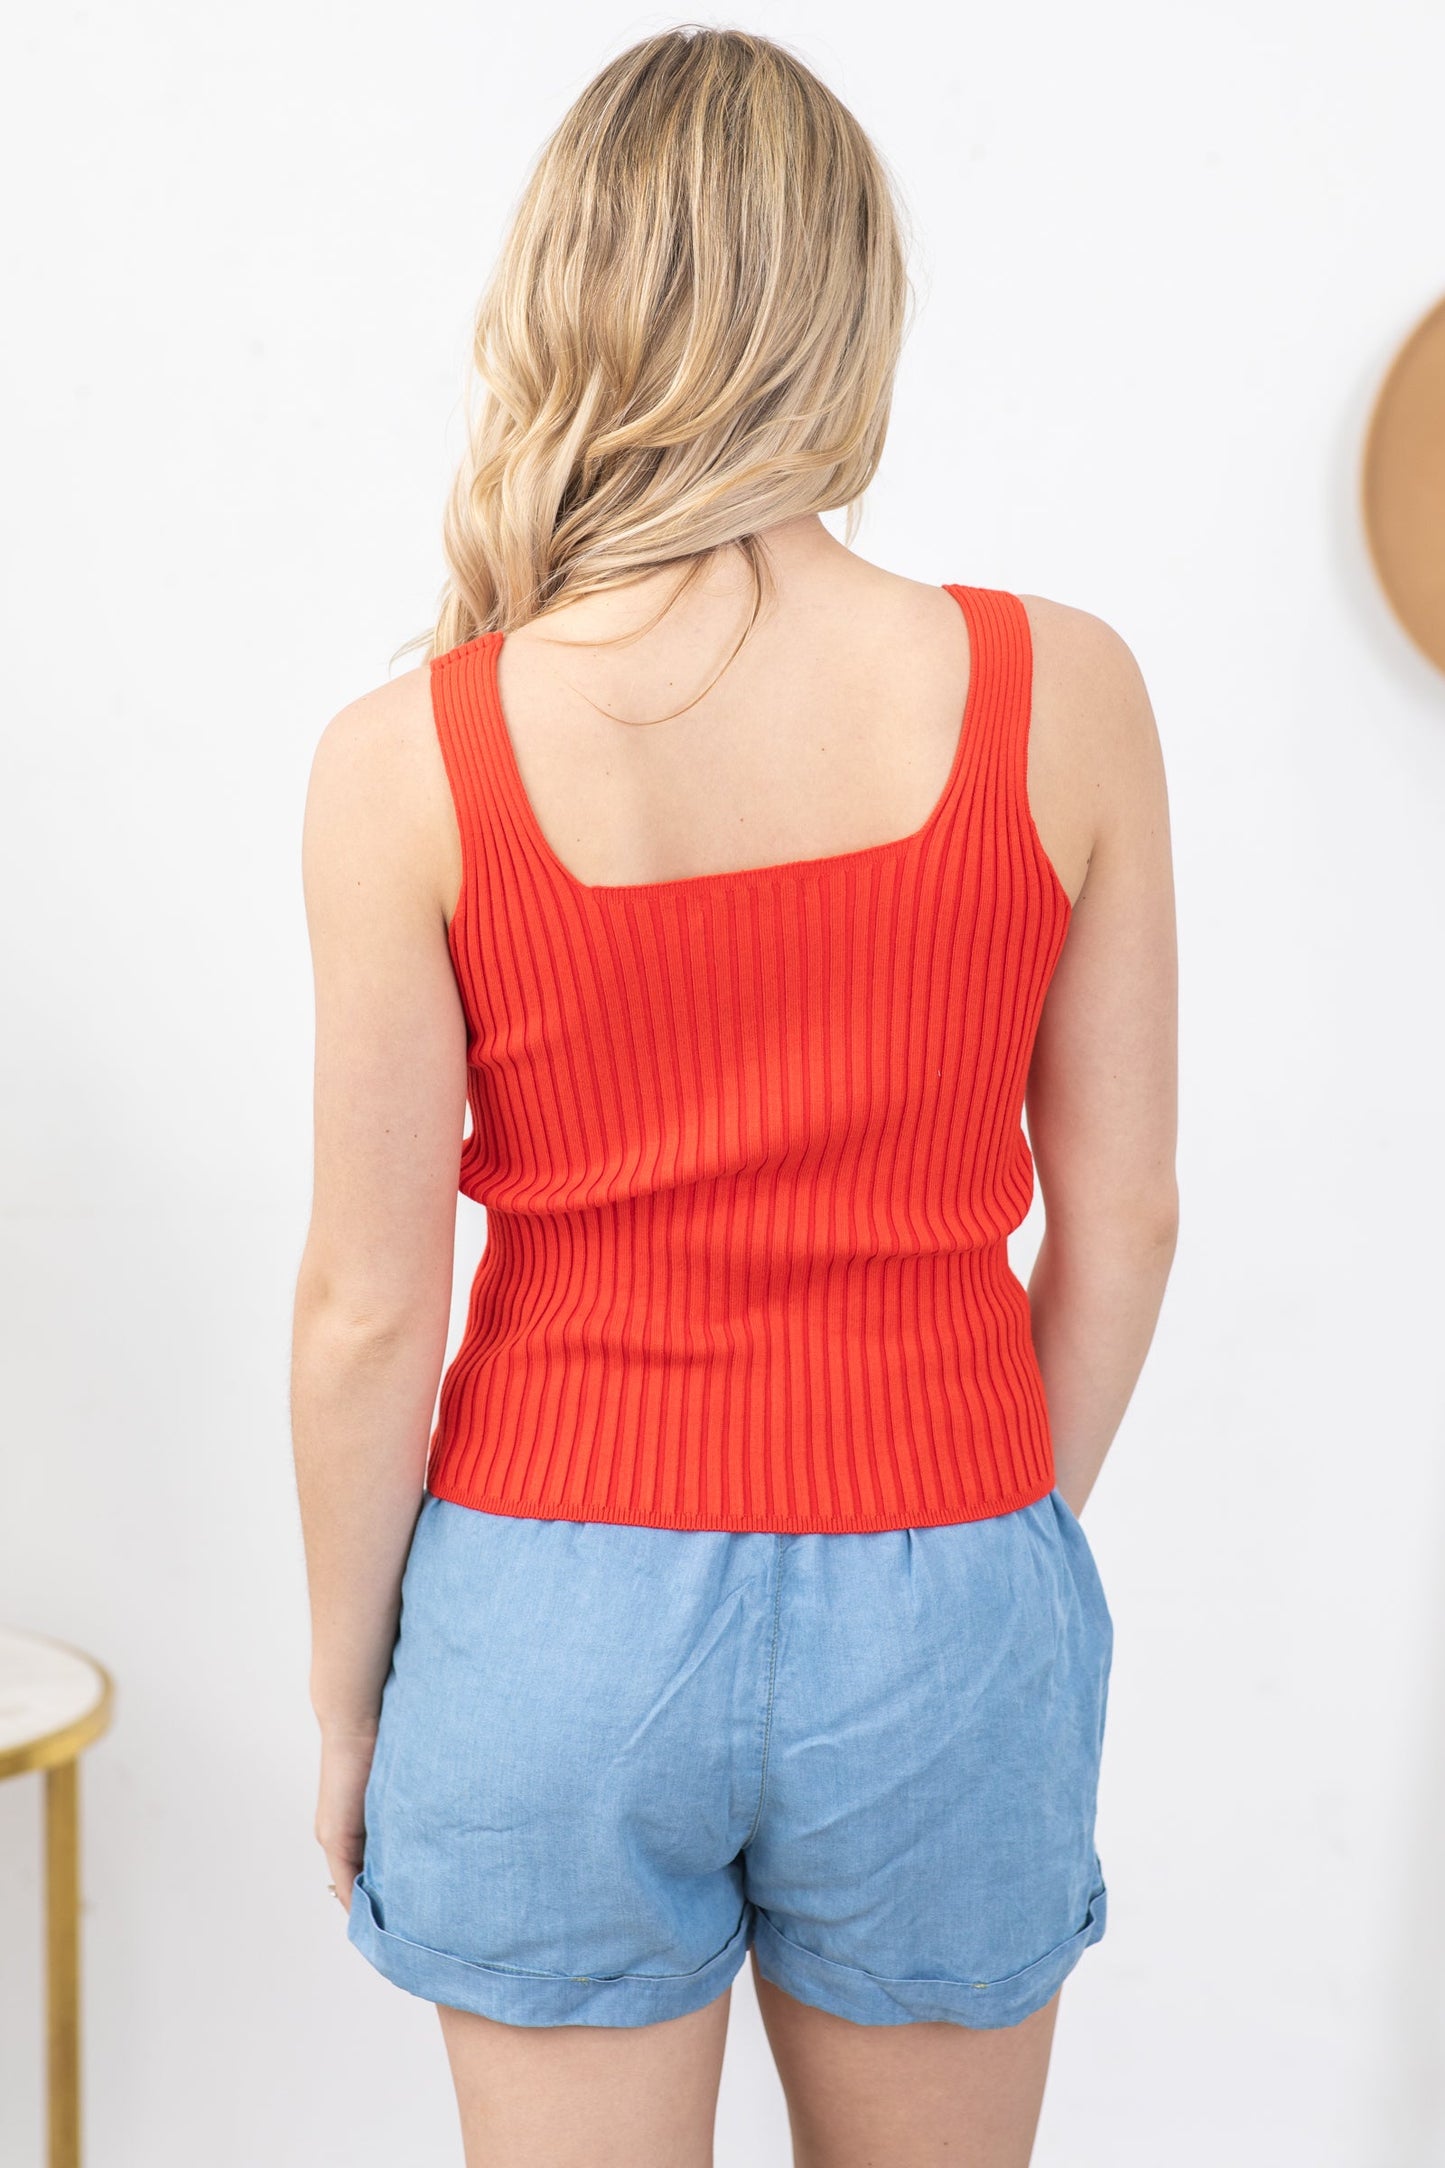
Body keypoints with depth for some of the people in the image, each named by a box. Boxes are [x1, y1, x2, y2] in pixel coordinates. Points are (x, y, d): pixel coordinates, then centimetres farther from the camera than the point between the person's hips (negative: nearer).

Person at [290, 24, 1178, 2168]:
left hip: (558, 1614, -1)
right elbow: (1121, 1220, -3)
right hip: (935, 1610, 1)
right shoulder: (1061, 693, -9)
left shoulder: (411, 760, -12)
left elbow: (370, 1305, -9)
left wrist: (342, 1697, 6)